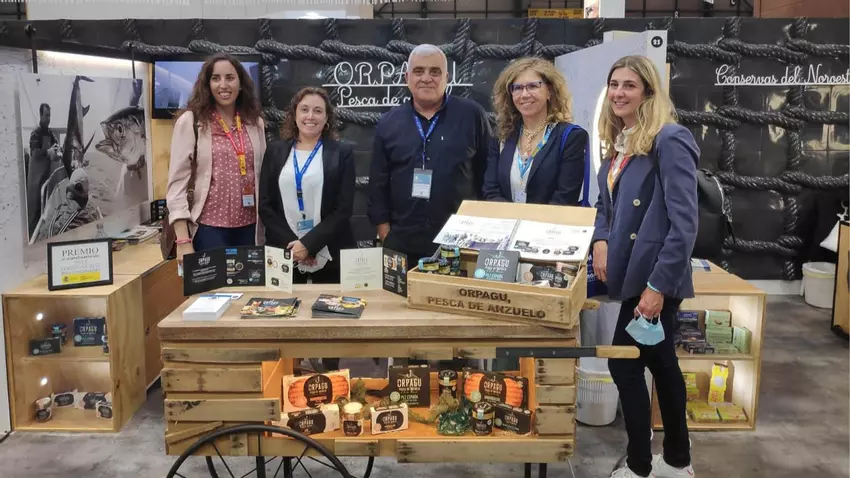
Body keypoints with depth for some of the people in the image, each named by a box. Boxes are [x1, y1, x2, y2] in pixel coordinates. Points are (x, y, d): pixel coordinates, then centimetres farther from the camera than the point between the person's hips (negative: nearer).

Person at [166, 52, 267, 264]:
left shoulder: (255, 122, 9)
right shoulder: (190, 121, -4)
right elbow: (177, 183, -7)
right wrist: (183, 241, -13)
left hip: (249, 227, 4)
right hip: (209, 228, -4)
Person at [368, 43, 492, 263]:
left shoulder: (472, 115, -2)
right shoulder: (389, 122, 6)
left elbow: (488, 175, 2)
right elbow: (378, 183, 9)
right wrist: (385, 233, 4)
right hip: (402, 245, 2)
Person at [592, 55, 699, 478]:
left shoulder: (669, 141, -15)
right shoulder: (618, 144, 11)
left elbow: (684, 223, -20)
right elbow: (605, 205, 18)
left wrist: (658, 286, -23)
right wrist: (601, 241, -4)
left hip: (655, 277, -9)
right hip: (635, 273, 9)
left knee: (624, 363, -3)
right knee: (660, 362, 17)